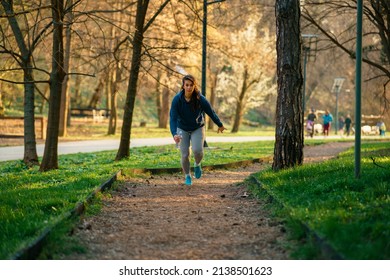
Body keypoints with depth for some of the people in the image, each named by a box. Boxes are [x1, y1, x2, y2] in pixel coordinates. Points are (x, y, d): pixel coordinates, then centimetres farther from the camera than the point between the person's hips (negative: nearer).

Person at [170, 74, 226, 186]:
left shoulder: (200, 99, -23)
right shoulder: (177, 99, -24)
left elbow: (211, 112, -7)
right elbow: (173, 118, -27)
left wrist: (220, 125, 8)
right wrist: (174, 134, -43)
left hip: (197, 128, 0)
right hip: (182, 129, 0)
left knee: (197, 151, -20)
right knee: (185, 155, -2)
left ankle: (197, 165, 15)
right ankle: (187, 176, 24)